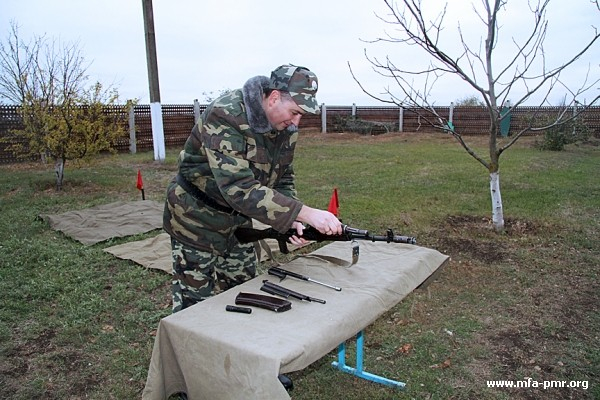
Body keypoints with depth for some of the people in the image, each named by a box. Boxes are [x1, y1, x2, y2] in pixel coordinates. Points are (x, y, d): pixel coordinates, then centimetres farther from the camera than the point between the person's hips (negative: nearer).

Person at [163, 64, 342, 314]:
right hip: (197, 223, -6)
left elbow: (283, 179, 3)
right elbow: (239, 188, -39)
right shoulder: (225, 117, -30)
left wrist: (292, 219, -16)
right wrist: (305, 213, -42)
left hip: (238, 222, 7)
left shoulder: (286, 126, -7)